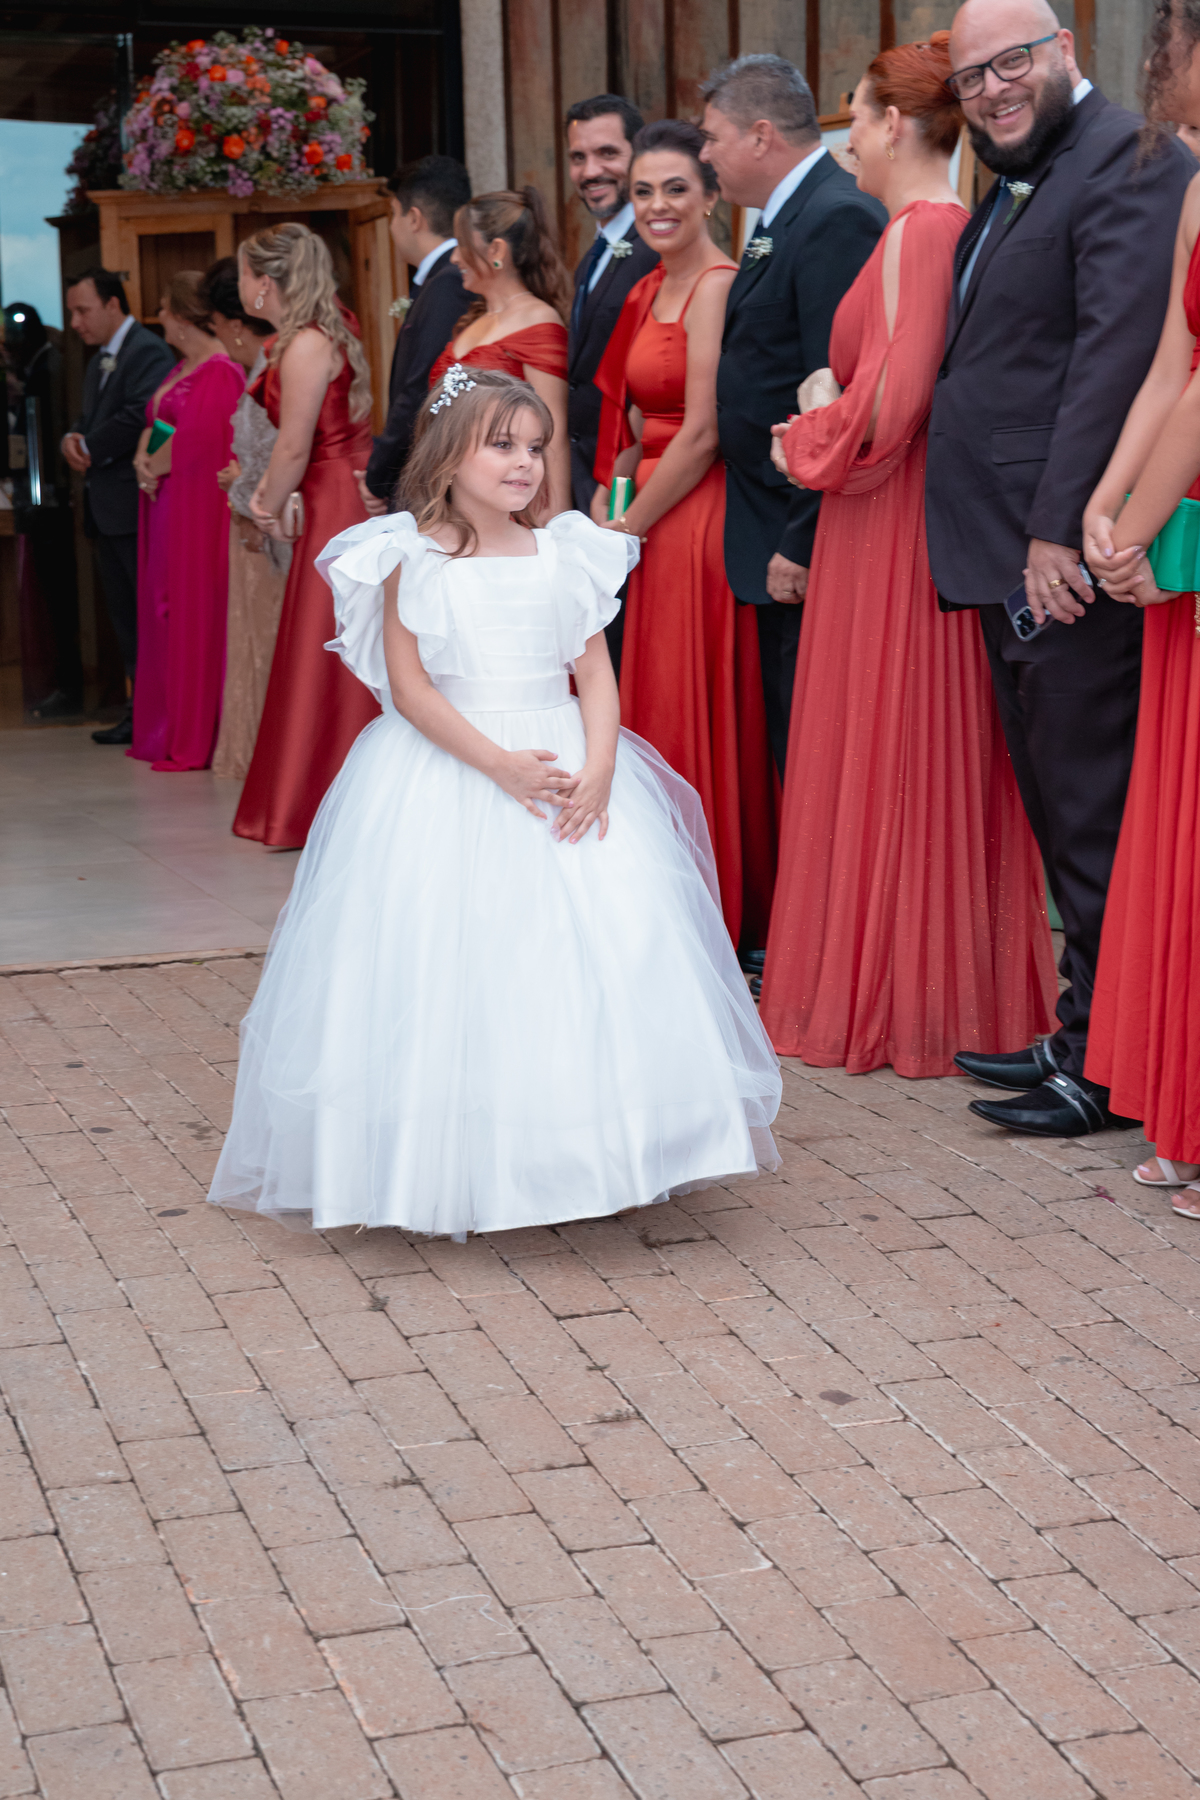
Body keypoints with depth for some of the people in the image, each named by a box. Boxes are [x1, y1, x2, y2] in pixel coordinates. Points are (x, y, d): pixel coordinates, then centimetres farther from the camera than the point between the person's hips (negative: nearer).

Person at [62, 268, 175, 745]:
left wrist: (90, 449, -12)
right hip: (106, 509, 10)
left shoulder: (148, 352, -11)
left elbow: (139, 418, -22)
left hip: (136, 507, -10)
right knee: (125, 616, 11)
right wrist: (72, 440, -2)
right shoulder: (99, 362, 21)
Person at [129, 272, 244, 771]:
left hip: (199, 506, -10)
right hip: (168, 507, 10)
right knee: (167, 612, 11)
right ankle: (169, 730, 18)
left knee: (195, 610, -6)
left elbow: (197, 438, -23)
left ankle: (197, 738, -1)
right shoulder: (182, 368, 16)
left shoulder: (220, 371, -14)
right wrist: (144, 456, -2)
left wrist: (155, 465, -8)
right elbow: (154, 423, 19)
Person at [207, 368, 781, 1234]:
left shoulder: (563, 556, 7)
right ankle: (444, 1168, 3)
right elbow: (408, 686, -9)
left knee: (598, 942, -2)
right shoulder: (412, 561, -4)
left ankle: (587, 1151, 11)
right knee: (450, 964, -5)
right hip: (443, 774, -3)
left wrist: (598, 766, -12)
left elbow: (597, 673, 5)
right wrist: (498, 763, -19)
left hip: (568, 765, 4)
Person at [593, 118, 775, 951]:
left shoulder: (716, 287, -13)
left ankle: (718, 922, 6)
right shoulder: (650, 291, 15)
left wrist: (623, 533, -9)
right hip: (657, 528, 9)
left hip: (698, 527, -9)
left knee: (693, 724, -3)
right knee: (659, 720, 12)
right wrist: (607, 503, 6)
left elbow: (703, 435, -17)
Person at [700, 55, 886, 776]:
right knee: (788, 726, 15)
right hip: (780, 534, 10)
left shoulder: (837, 220, -16)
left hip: (808, 538, -10)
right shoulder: (788, 216, 16)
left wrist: (801, 546, -22)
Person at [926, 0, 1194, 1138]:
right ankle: (1084, 1034, 25)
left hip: (1070, 558, -10)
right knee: (1058, 815, 15)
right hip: (1013, 555, 10)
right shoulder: (1011, 190, 21)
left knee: (1093, 818, -3)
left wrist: (1060, 528, -23)